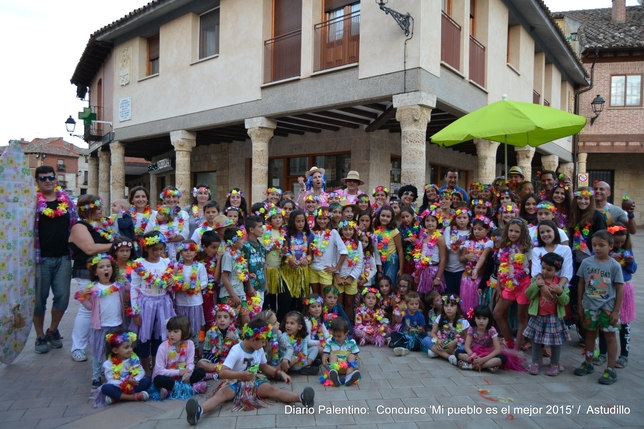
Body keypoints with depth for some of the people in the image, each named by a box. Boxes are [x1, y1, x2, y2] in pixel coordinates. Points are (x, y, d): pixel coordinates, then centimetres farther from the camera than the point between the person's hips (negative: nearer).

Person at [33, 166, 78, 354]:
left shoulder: (66, 200, 8)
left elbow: (75, 224, 15)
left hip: (63, 257, 3)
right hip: (40, 257, -3)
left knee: (63, 296, 5)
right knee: (39, 299, 6)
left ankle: (52, 331, 27)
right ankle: (40, 337, 22)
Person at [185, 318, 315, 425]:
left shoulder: (259, 350, 1)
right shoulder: (236, 351, -18)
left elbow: (265, 367, 17)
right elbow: (222, 373, -25)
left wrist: (280, 373, 2)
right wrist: (242, 375, -40)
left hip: (255, 381, 4)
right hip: (236, 382, -3)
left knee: (272, 389, -23)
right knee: (221, 394, -34)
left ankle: (302, 398, -42)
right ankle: (199, 411, -59)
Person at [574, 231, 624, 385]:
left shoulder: (614, 265, -9)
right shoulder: (586, 262, -4)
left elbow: (620, 289, -6)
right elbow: (581, 284, 3)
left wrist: (616, 310, -8)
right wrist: (580, 305, 3)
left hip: (608, 307, -3)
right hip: (589, 306, 3)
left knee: (609, 336, 7)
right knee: (590, 334, 15)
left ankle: (611, 369, 16)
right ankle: (588, 363, 29)